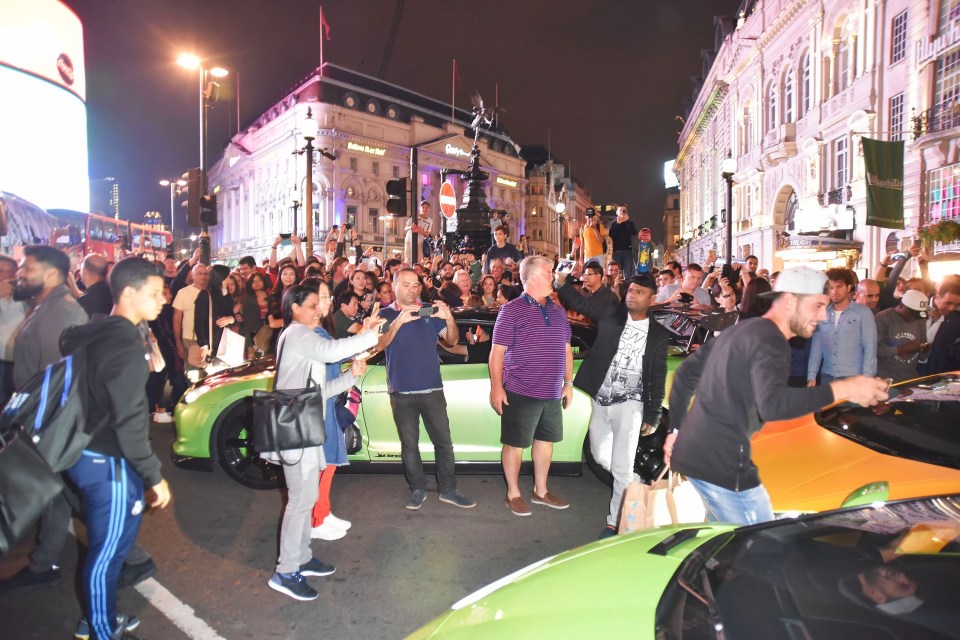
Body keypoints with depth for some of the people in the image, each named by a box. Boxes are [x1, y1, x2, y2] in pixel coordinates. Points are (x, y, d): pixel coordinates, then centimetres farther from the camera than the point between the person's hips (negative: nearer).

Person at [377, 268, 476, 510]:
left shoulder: (431, 312, 8)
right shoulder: (386, 315, 2)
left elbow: (452, 341, 2)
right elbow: (379, 345, -14)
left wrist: (449, 318, -18)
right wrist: (399, 321, -29)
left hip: (433, 389, 2)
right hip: (402, 392, -1)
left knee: (444, 442, 5)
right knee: (409, 445, 8)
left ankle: (448, 490, 16)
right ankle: (418, 490, 21)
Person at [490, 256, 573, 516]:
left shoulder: (558, 311, 10)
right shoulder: (511, 310, -9)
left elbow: (566, 348, 15)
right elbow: (497, 351, -10)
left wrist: (568, 382, 13)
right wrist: (496, 387, -14)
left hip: (552, 393, 7)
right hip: (521, 392, -6)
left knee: (545, 441, 16)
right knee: (514, 444, 5)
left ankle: (541, 491, 33)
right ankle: (513, 494, 22)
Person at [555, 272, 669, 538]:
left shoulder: (658, 334, 0)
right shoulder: (610, 314, 3)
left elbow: (658, 378, 2)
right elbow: (579, 302, -5)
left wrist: (653, 417, 0)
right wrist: (561, 282, -23)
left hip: (629, 405, -3)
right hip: (600, 401, 3)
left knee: (622, 467, -2)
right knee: (600, 456, 17)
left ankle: (615, 522, 14)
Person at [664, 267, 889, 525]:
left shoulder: (740, 330, 16)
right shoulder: (770, 341, -14)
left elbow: (686, 372, 20)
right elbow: (772, 404, -32)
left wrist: (677, 429, 20)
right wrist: (841, 389, -27)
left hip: (693, 452, 10)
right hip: (722, 462, -10)